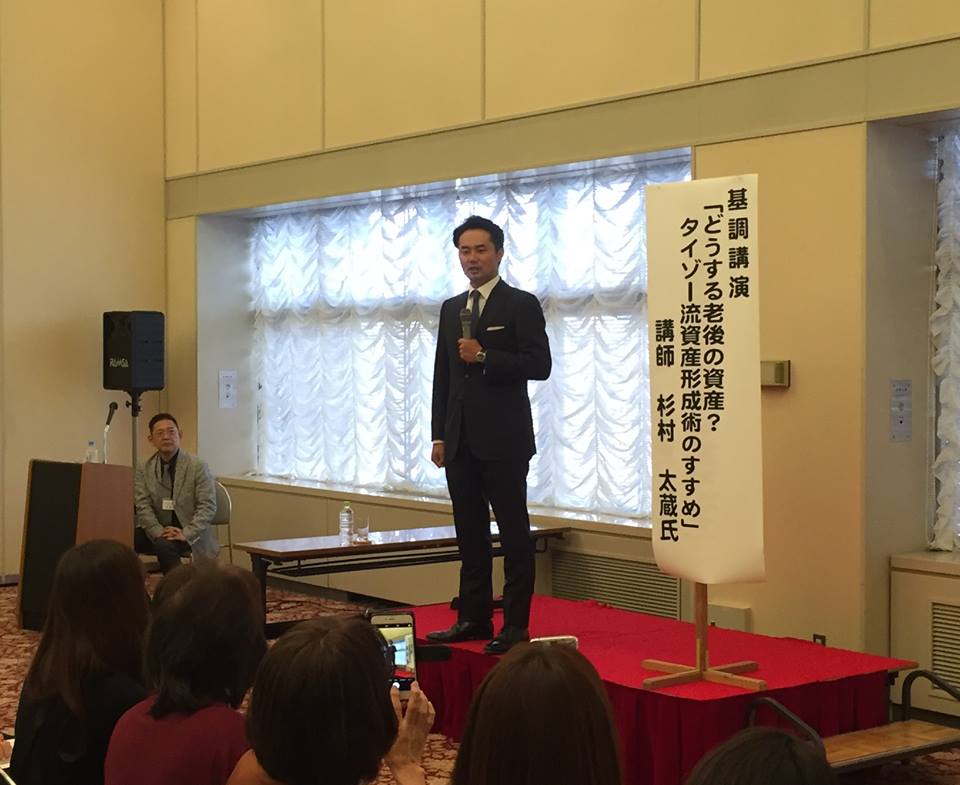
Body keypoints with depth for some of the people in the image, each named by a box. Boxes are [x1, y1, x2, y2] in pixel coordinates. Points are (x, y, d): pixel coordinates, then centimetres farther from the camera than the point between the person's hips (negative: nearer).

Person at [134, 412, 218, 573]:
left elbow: (208, 506, -9)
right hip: (159, 530, 3)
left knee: (163, 545, -33)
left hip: (191, 534, -3)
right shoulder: (144, 470, 5)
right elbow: (143, 506, -3)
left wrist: (186, 533, -22)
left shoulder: (198, 466, -5)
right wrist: (158, 531, -21)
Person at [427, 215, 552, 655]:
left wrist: (484, 357, -17)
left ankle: (516, 625, 0)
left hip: (503, 440, -6)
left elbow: (540, 365, -11)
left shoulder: (521, 305, -2)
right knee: (470, 533, 10)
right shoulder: (451, 309, 16)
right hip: (461, 440, 7)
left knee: (514, 533, -3)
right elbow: (442, 375, 17)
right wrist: (439, 435, 11)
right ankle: (474, 618, 16)